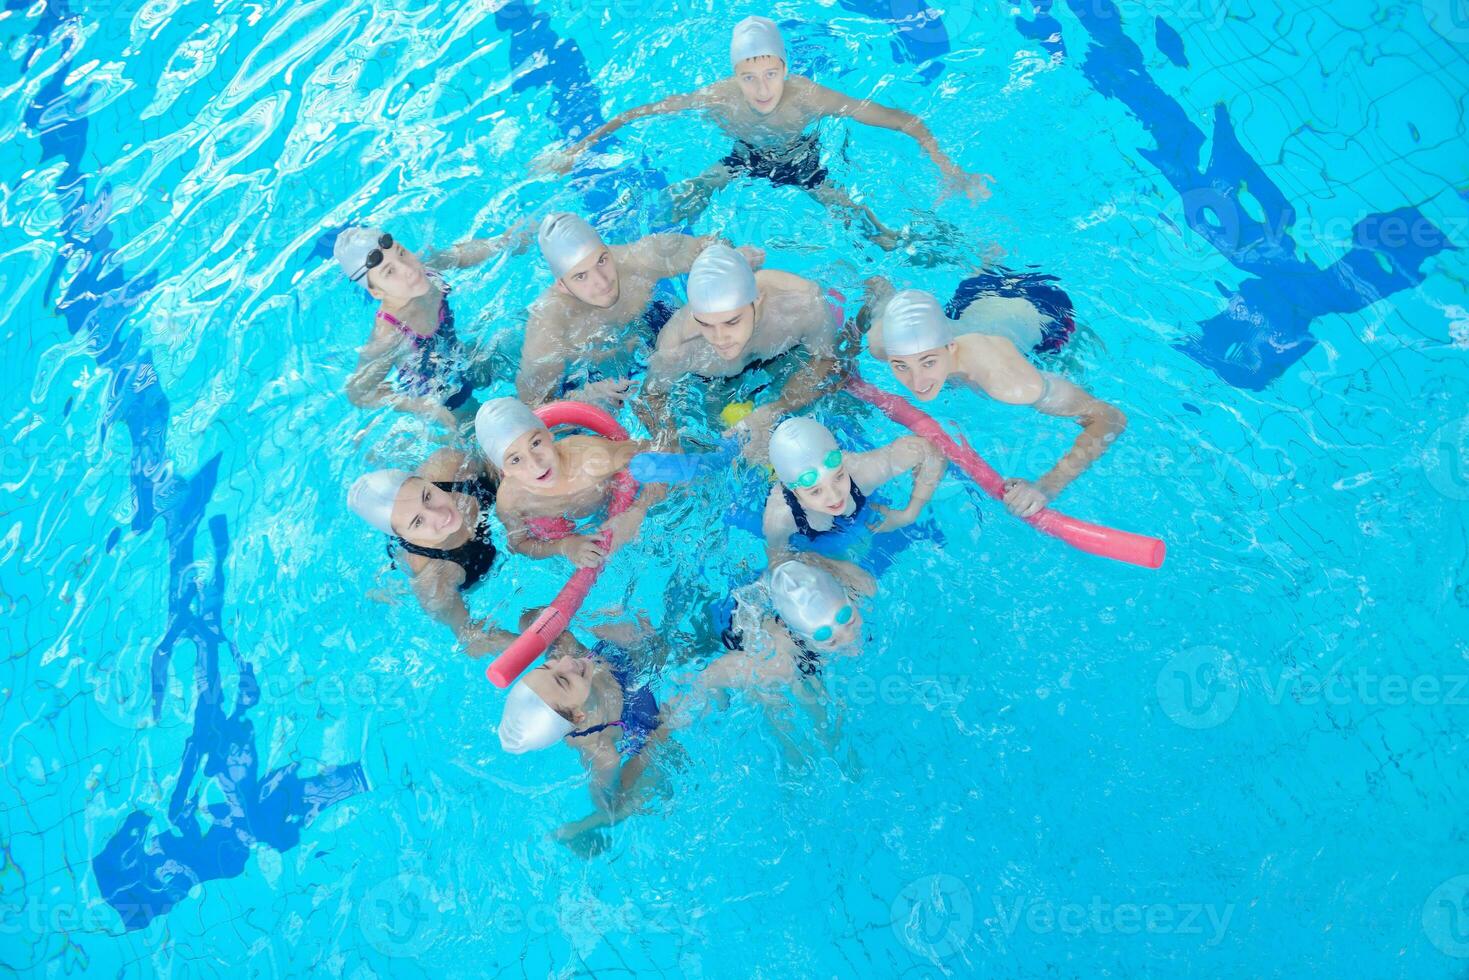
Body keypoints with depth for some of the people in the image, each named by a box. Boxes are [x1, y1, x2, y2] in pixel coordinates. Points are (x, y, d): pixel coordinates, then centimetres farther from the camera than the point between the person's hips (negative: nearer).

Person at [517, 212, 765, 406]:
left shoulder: (637, 259, -29)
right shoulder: (546, 326, -36)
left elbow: (702, 246, -11)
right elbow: (531, 404, -28)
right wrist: (586, 396, -46)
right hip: (587, 379, -2)